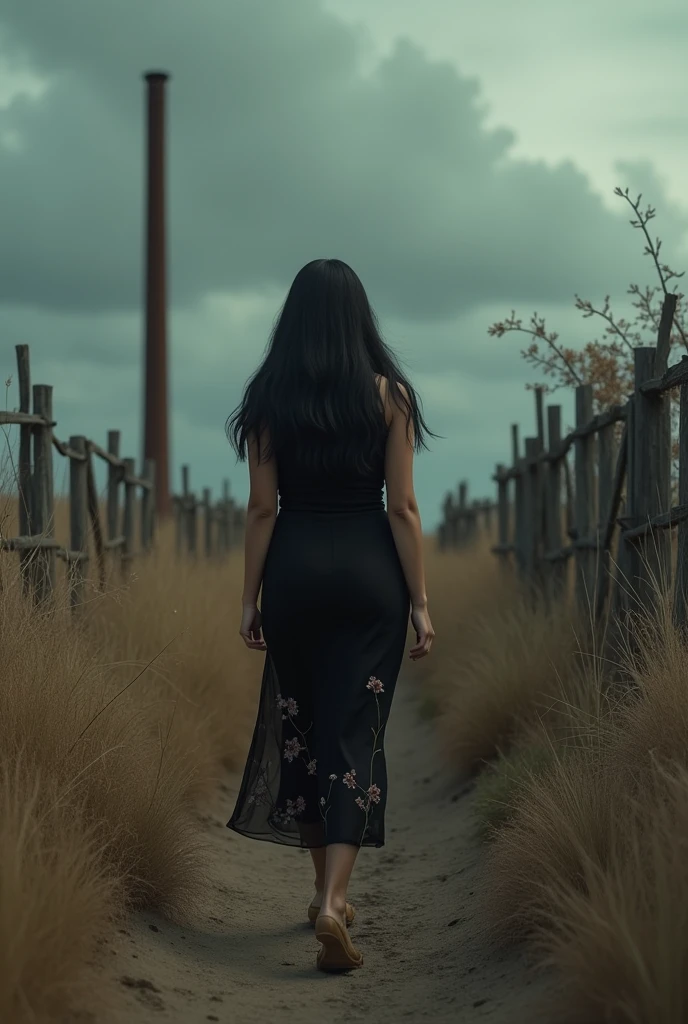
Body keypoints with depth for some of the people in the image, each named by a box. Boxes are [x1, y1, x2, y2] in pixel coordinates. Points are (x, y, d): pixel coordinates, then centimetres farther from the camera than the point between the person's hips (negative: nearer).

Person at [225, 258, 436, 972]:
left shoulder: (269, 397, 0)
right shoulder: (388, 394, -3)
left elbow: (261, 508, 0)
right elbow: (402, 509, -4)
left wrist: (250, 599, 7)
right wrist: (420, 603, 1)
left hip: (294, 566, 1)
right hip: (370, 568, -1)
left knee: (300, 724, 16)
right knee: (356, 731, -1)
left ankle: (328, 893, 25)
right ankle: (332, 900, -18)